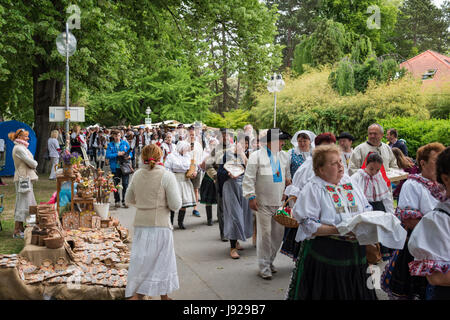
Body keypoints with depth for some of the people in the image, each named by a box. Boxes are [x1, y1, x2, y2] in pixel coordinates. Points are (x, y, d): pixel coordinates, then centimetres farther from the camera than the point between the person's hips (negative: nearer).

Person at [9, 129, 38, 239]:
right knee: (23, 203, -8)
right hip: (23, 179, -10)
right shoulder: (18, 148, -14)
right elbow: (31, 163, -17)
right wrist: (35, 163, 3)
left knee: (28, 203, 14)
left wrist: (32, 164, -1)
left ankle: (20, 228, 22)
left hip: (26, 178, 10)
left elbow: (31, 163, 18)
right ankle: (17, 231, -5)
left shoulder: (22, 147, 19)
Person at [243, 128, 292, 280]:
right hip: (263, 202, -5)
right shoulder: (256, 156, -5)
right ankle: (264, 267, 8)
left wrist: (288, 179, 8)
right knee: (264, 234, -3)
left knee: (279, 233, 9)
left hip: (280, 202, 6)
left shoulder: (284, 156, 12)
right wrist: (251, 197, -12)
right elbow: (249, 178, -7)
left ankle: (270, 261, 27)